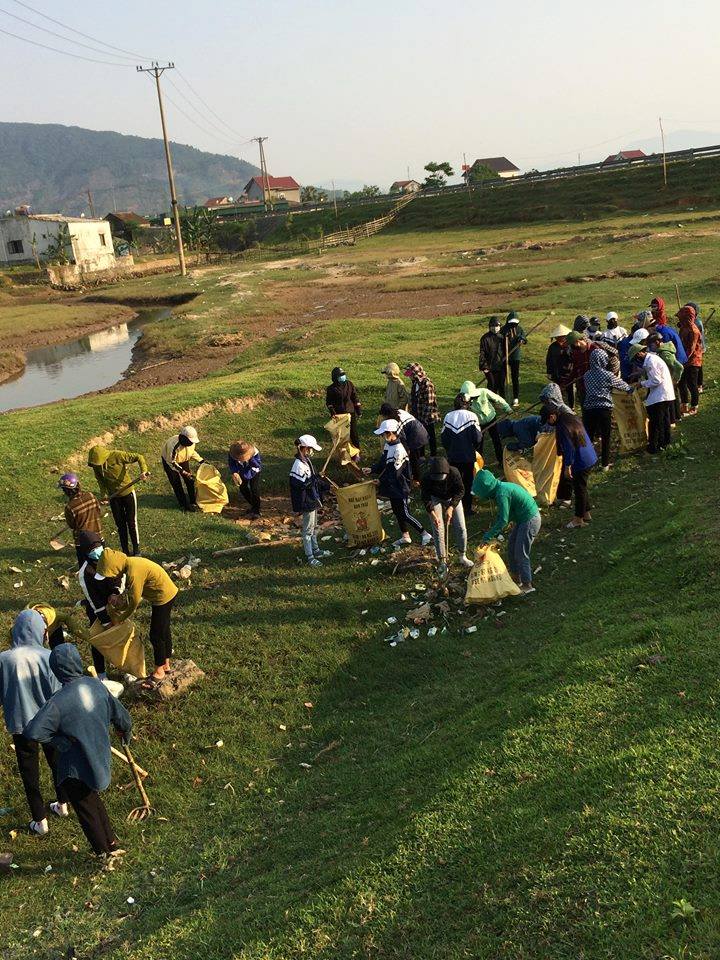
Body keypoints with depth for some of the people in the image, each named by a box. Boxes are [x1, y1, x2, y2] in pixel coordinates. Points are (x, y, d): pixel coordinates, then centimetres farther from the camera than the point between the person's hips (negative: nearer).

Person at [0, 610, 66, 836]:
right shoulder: (48, 657, -19)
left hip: (20, 722, -1)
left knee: (29, 770, 15)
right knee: (56, 761, 24)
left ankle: (40, 821, 25)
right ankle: (62, 804, 43)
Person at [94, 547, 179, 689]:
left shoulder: (133, 573, -29)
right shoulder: (129, 563, -2)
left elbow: (134, 602, -20)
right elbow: (131, 592, 7)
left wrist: (120, 619, -5)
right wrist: (118, 600, -8)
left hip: (163, 597, -9)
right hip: (168, 593, 9)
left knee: (156, 635, 3)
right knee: (163, 631, 21)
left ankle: (159, 672, 17)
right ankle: (166, 665, 36)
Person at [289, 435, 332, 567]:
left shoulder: (307, 460, 5)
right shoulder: (299, 465, -25)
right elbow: (302, 485, -27)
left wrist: (325, 485, 13)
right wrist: (317, 478, -21)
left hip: (313, 499, 10)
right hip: (306, 502, -10)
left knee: (314, 527, 22)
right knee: (308, 530, 1)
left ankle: (316, 550, 37)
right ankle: (310, 557, 11)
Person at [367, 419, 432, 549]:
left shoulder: (399, 450, -26)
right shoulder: (387, 445, 3)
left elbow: (395, 472, -23)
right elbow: (383, 462, 14)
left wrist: (381, 480, -13)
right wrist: (372, 469, 0)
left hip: (399, 488, -10)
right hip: (392, 486, 10)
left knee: (404, 514, -4)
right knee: (397, 511, 18)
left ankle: (425, 535, 5)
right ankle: (405, 536, 31)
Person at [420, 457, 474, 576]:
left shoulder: (454, 473, -32)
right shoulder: (427, 476, -31)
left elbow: (460, 491, -18)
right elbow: (425, 496, -19)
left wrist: (451, 508, -27)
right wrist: (432, 513, -29)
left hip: (452, 498, 1)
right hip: (435, 498, -1)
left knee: (461, 528, -2)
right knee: (438, 529, -9)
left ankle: (463, 557, 18)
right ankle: (442, 562, -1)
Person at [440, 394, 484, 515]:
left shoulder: (448, 416, -4)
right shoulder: (471, 416, -12)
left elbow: (443, 438, -1)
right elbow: (477, 438, -15)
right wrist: (474, 448, 6)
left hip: (453, 457, 2)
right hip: (468, 456, -2)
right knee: (468, 483, 11)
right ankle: (467, 509, 16)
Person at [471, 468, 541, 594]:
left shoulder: (502, 493, -25)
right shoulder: (501, 488, 5)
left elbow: (503, 520, -25)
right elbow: (501, 514, 14)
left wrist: (488, 536, -20)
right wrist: (494, 531, 9)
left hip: (530, 521, -10)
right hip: (522, 519, 10)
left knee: (521, 553, -4)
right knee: (511, 547, 18)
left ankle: (527, 585, 5)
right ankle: (516, 578, 29)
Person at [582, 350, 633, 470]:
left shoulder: (587, 375, 4)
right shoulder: (607, 375, -8)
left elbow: (585, 392, 10)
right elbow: (622, 385, 5)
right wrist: (631, 389, 26)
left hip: (589, 409, 3)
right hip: (604, 409, -3)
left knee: (589, 437, 9)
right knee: (605, 437, 8)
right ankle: (605, 464, 13)